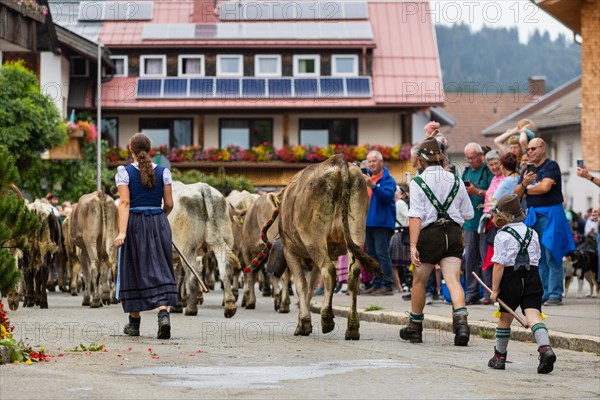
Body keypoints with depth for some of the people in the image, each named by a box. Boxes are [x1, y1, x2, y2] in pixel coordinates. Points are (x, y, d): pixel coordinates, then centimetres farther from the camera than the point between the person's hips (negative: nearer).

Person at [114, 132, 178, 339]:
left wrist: (122, 231, -17)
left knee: (134, 270, 10)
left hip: (135, 223, -1)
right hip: (159, 223, 1)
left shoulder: (124, 172, -3)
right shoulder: (163, 172, 3)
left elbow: (125, 203, -12)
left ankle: (134, 322, 18)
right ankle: (163, 314, -21)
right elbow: (169, 204, 4)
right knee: (160, 270, 2)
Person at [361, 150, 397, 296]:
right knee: (372, 254, 10)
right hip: (368, 222, 8)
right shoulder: (367, 177, 17)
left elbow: (386, 195, -22)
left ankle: (387, 285, -12)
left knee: (382, 253, -12)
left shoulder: (388, 179, -6)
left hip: (382, 222, -8)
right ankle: (376, 284, 16)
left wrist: (373, 186, -34)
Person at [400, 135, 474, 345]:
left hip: (429, 233, -3)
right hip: (453, 233, 3)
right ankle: (461, 320, -29)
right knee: (453, 280, -5)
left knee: (419, 281, 14)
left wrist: (413, 245, -17)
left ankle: (414, 328, 27)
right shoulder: (455, 181, 7)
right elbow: (468, 214, 11)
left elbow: (416, 217, -14)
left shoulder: (418, 183, -5)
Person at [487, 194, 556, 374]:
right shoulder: (532, 233, 11)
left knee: (504, 319, 11)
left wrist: (494, 289, -6)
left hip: (511, 279, -3)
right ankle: (545, 349, -30)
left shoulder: (502, 236, -7)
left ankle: (499, 357, 23)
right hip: (532, 279, 4)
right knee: (534, 316, -7)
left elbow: (499, 265, -11)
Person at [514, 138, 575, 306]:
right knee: (538, 258, 7)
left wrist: (528, 190, -1)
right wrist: (523, 184, -7)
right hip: (533, 215, 8)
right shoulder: (527, 171, 18)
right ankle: (544, 294, 11)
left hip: (550, 214, -7)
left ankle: (555, 295, -8)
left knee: (552, 257, -9)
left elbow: (545, 187, -18)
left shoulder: (551, 166, -4)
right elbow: (516, 194, 14)